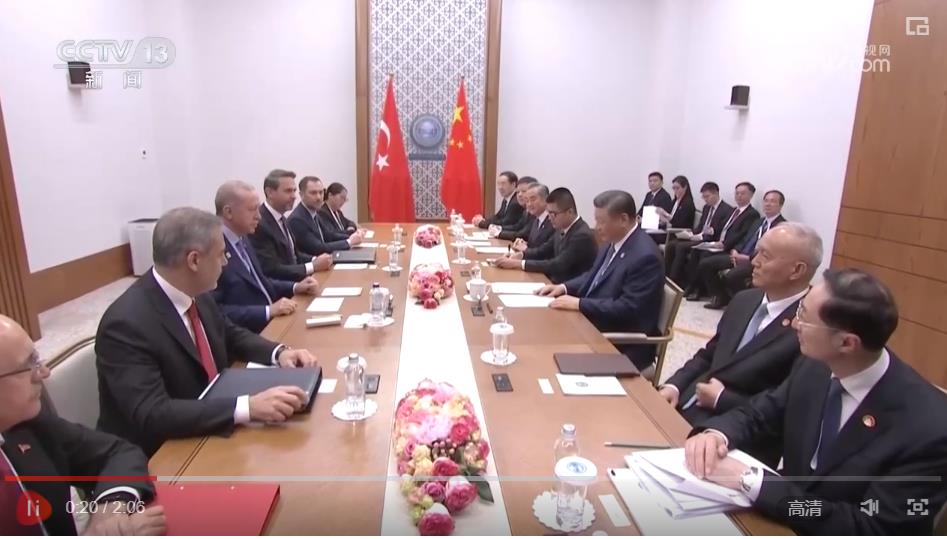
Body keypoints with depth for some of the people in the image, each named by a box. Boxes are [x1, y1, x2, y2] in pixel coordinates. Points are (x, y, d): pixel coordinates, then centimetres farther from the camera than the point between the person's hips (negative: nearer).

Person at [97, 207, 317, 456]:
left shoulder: (196, 294, -4)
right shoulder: (127, 323, -25)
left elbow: (231, 335, 13)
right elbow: (151, 415, -31)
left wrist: (279, 353, -6)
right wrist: (248, 407, -38)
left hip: (209, 431, 7)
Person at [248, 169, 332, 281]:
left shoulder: (281, 218, 11)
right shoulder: (259, 223, -18)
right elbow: (271, 270, -21)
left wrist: (315, 259, -3)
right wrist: (313, 266, -20)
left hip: (293, 281, 9)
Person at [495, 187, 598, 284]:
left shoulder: (583, 236, -22)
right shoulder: (562, 229, 4)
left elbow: (557, 266, -26)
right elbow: (544, 250, 16)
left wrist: (519, 263, -25)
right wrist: (521, 255, -4)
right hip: (557, 283, 8)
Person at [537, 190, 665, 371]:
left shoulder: (645, 256, -24)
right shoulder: (615, 241, 4)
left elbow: (627, 308, -26)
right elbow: (593, 275, 17)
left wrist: (579, 304, -24)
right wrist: (564, 287, 0)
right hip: (597, 325, 8)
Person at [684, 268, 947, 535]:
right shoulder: (814, 367, -9)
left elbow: (869, 529, -23)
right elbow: (758, 414, 3)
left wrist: (751, 481, -29)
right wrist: (715, 434, -19)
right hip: (783, 518, 5)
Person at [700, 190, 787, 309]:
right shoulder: (760, 221, 21)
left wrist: (748, 258, -23)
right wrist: (735, 250, -1)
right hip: (740, 255, 9)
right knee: (705, 263, -5)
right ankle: (719, 296, 5)